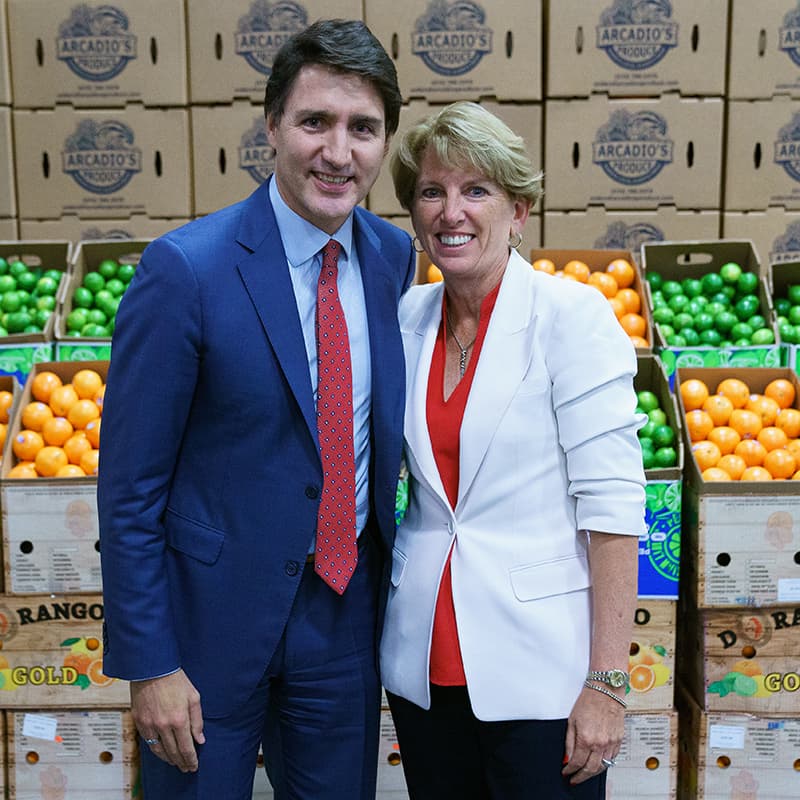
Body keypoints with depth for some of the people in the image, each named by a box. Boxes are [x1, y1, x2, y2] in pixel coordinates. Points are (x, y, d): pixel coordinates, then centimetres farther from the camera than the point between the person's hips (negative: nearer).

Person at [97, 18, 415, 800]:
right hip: (214, 614, -4)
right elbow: (129, 486, -14)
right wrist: (149, 663, -12)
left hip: (347, 610, 5)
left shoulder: (393, 256, -1)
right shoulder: (186, 268, -18)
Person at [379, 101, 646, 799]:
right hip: (425, 661, 5)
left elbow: (612, 503, -15)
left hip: (538, 665, -4)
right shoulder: (407, 317, 4)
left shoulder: (572, 315, -11)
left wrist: (607, 682, -17)